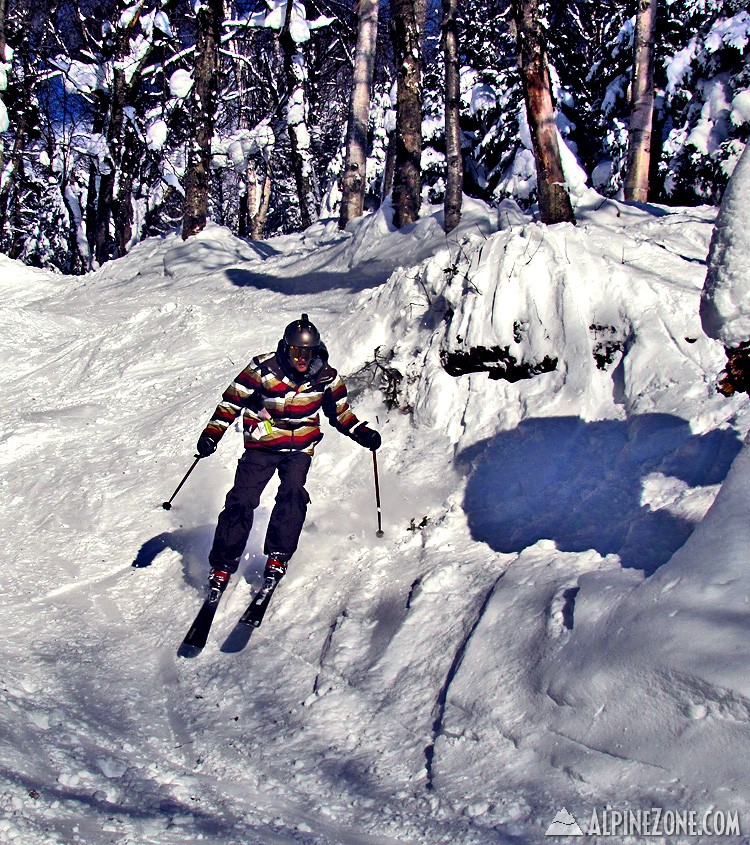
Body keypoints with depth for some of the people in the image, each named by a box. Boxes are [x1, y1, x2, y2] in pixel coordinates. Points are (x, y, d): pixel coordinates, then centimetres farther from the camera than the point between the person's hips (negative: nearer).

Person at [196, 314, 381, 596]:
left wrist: (361, 432, -3)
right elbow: (231, 401, -4)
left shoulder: (326, 377, -4)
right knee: (242, 500, -11)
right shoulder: (263, 369, -12)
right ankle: (223, 564, 0)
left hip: (300, 448, 1)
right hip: (261, 446, -1)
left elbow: (340, 412, 12)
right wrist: (211, 434, -11)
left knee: (292, 492, -23)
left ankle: (278, 556, -11)